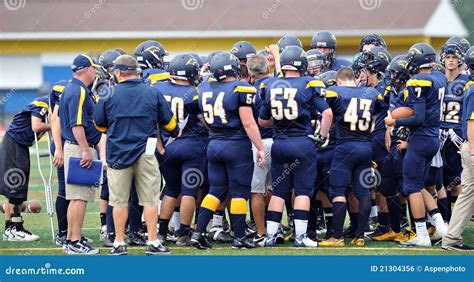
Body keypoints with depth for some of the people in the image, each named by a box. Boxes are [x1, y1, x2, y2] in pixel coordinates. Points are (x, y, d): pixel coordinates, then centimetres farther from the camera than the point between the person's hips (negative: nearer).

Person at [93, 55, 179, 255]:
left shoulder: (109, 95, -4)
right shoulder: (152, 94, -1)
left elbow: (99, 124, 9)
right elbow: (169, 122, 9)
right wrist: (175, 134, 32)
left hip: (118, 153, 0)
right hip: (145, 152, 0)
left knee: (120, 201, 7)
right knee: (150, 200, 6)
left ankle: (119, 243, 9)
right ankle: (152, 243, 5)